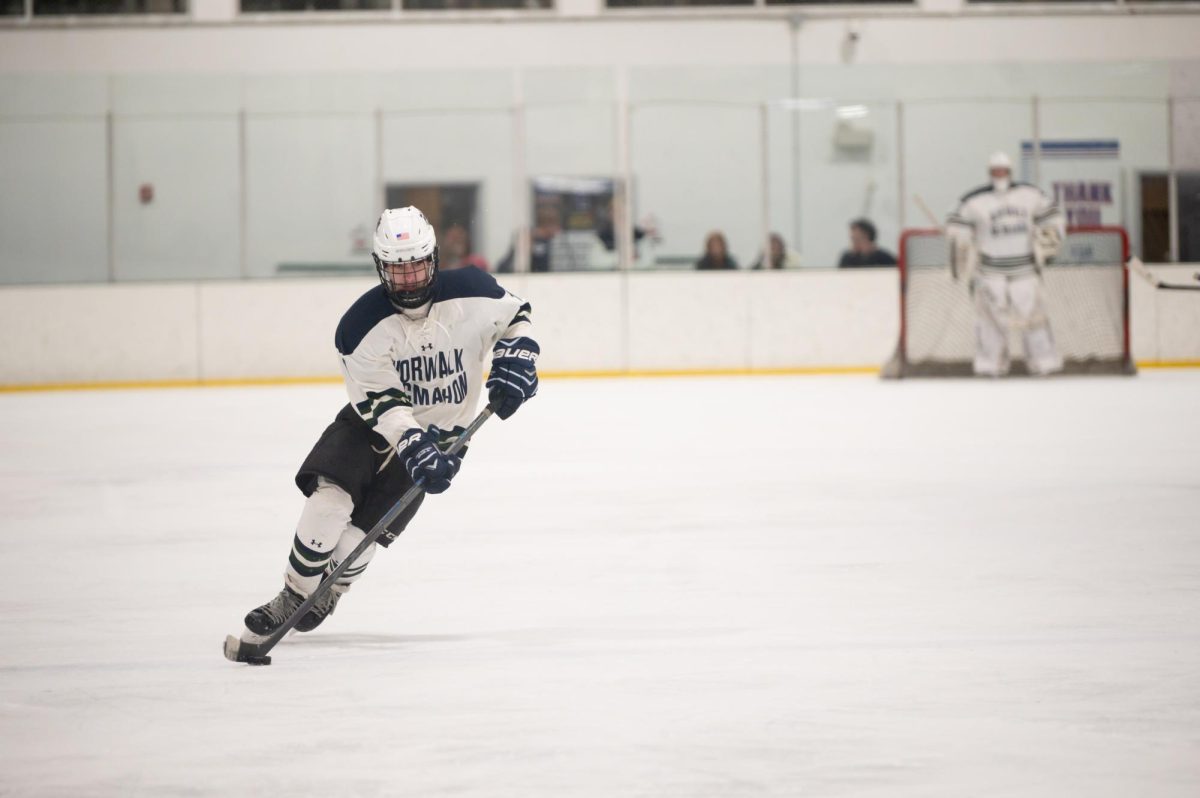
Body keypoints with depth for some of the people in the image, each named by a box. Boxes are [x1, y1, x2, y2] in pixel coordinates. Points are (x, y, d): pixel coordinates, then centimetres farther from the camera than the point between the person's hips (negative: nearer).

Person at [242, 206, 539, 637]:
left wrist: (514, 359, -15)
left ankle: (322, 600, 14)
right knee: (330, 496, -24)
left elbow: (513, 315, 3)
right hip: (370, 423, 0)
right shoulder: (362, 325, -23)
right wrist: (415, 448, -38)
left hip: (439, 432, 0)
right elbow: (381, 403, -25)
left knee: (362, 532, -12)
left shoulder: (470, 292, -18)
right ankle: (292, 597, -9)